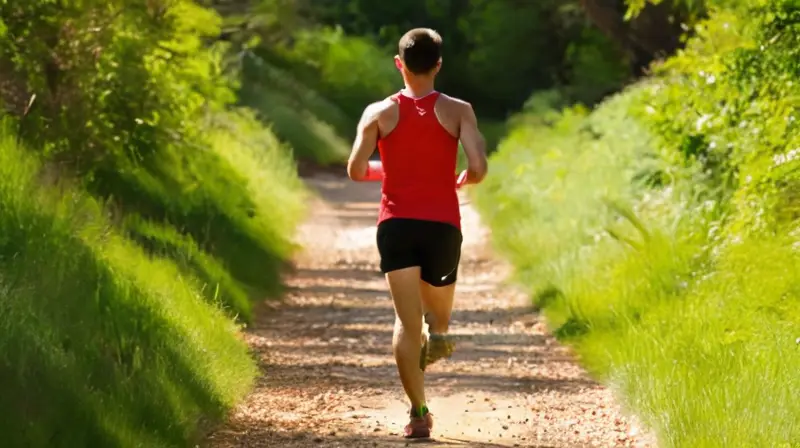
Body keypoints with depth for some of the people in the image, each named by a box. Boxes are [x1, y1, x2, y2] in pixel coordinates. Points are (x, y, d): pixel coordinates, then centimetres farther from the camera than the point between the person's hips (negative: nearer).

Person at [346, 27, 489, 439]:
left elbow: (357, 170, -2)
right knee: (438, 308, 22)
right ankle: (439, 332, -13)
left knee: (406, 321, -5)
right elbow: (478, 168, -8)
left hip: (396, 224, 0)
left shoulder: (379, 113, 3)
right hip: (443, 225, 0)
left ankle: (419, 413, -17)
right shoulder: (458, 111, 2)